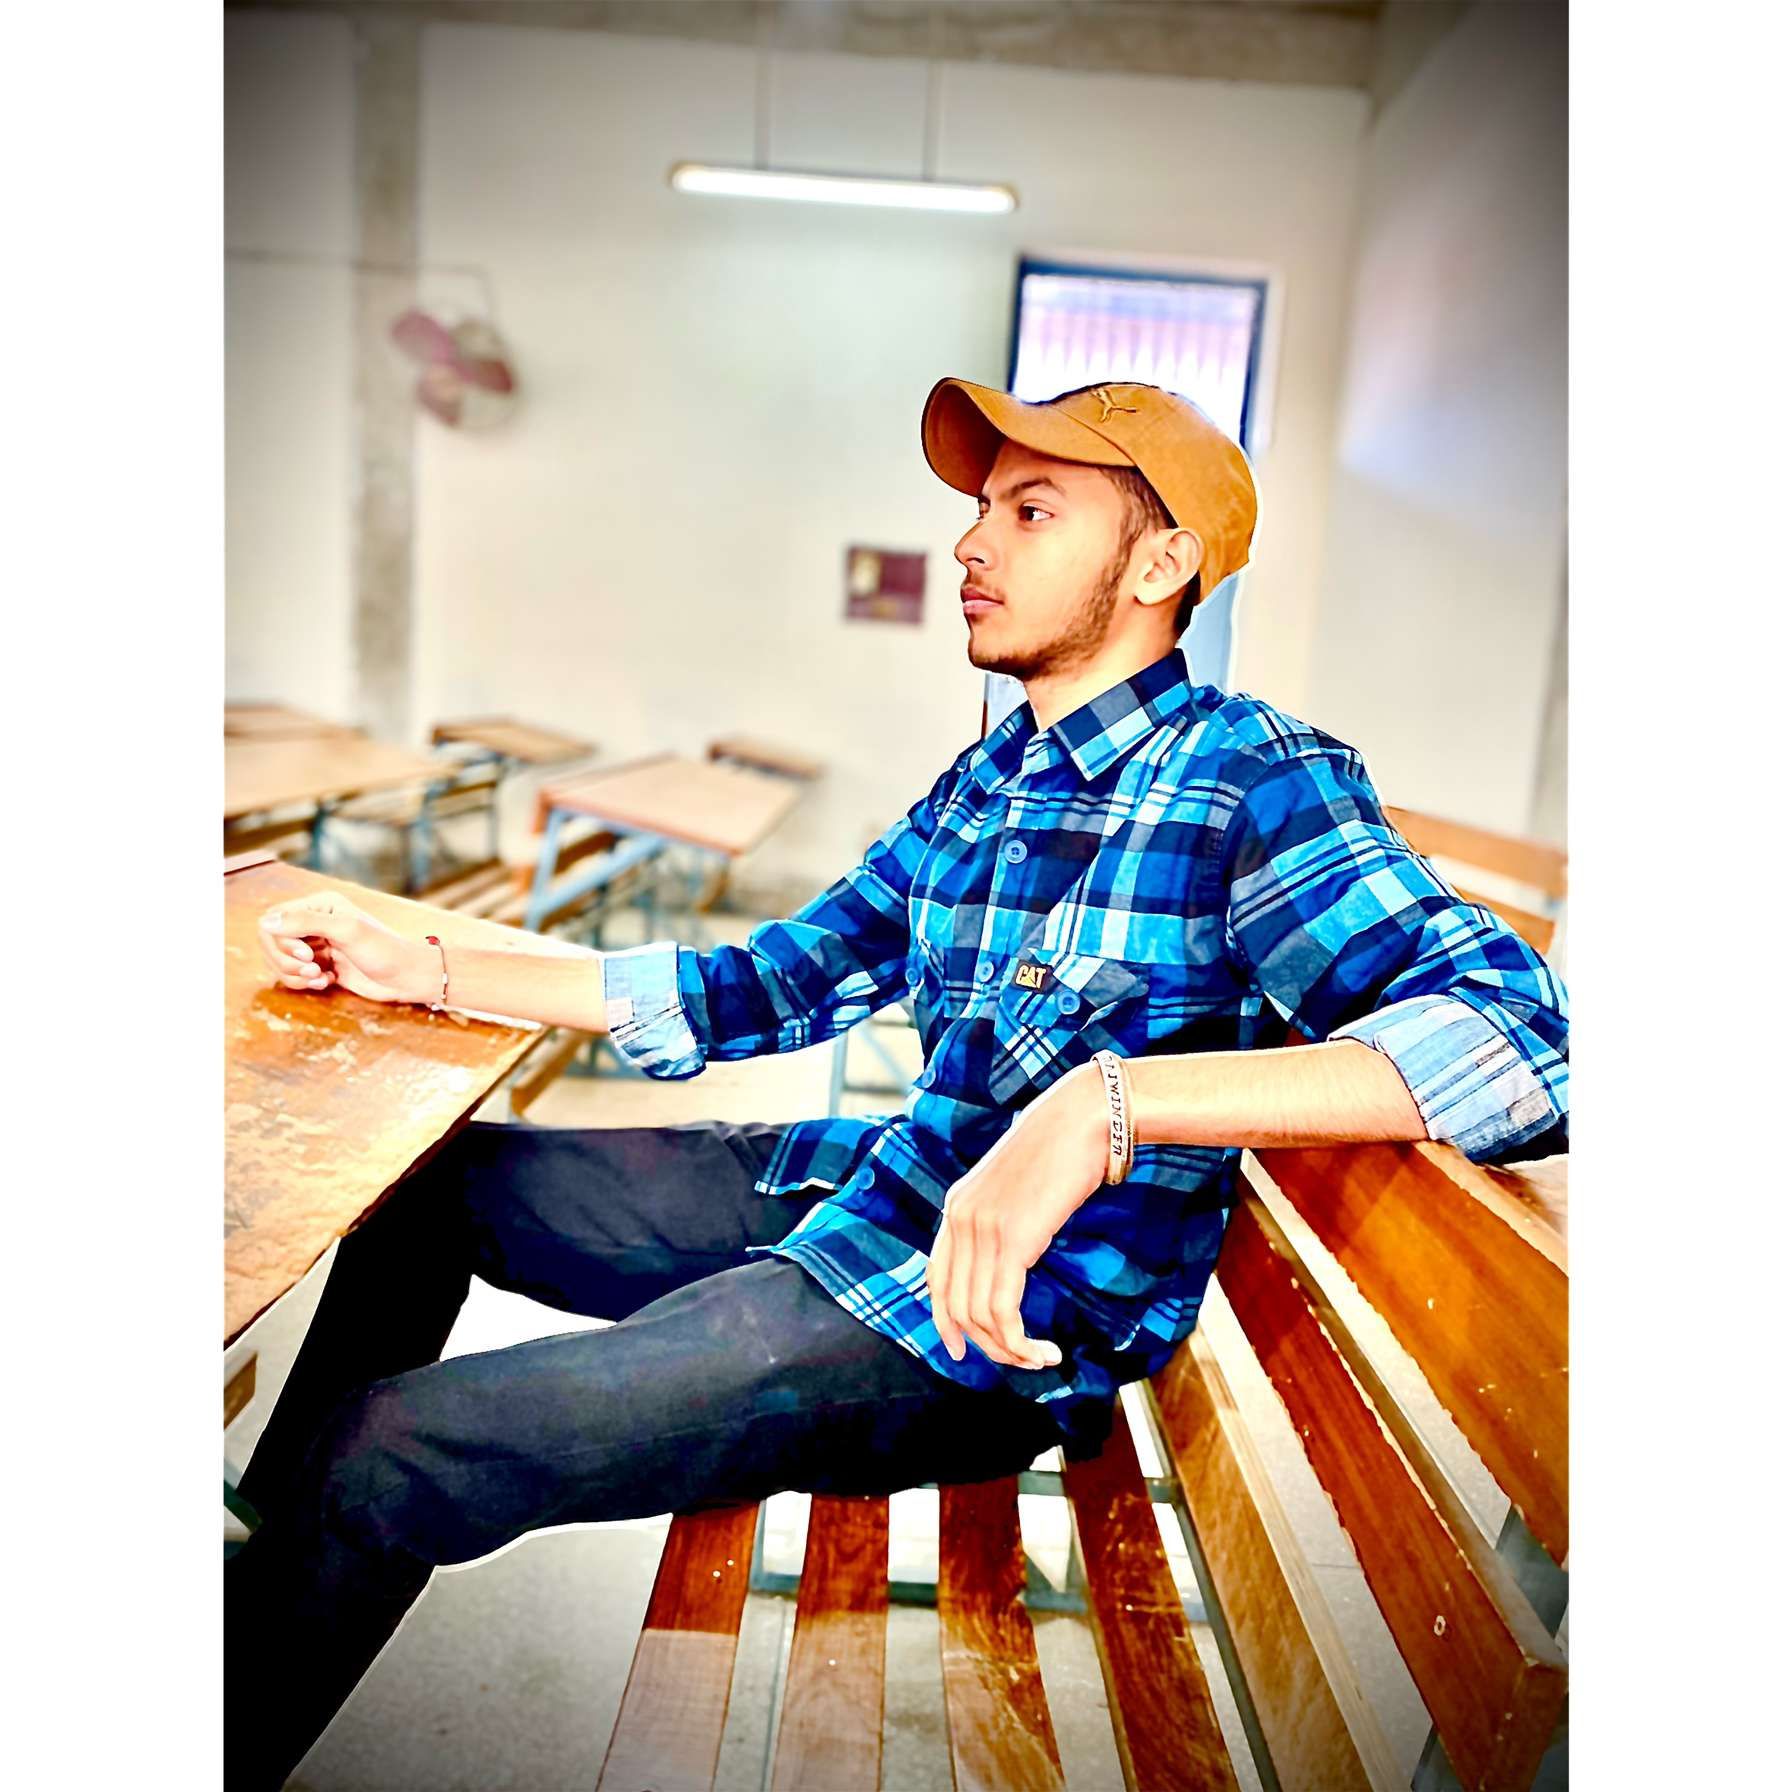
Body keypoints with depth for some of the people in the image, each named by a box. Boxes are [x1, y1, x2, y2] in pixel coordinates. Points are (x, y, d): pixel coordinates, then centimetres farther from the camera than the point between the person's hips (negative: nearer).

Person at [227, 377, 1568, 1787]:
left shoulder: (1251, 778, -15)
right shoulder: (983, 784, 9)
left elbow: (1520, 1034, -29)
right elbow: (771, 984, 12)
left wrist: (1106, 1101, -41)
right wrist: (433, 969, 10)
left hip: (999, 1323, -8)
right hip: (851, 1193, 8)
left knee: (377, 1454, -15)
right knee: (437, 1175, 17)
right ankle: (270, 1543, 35)